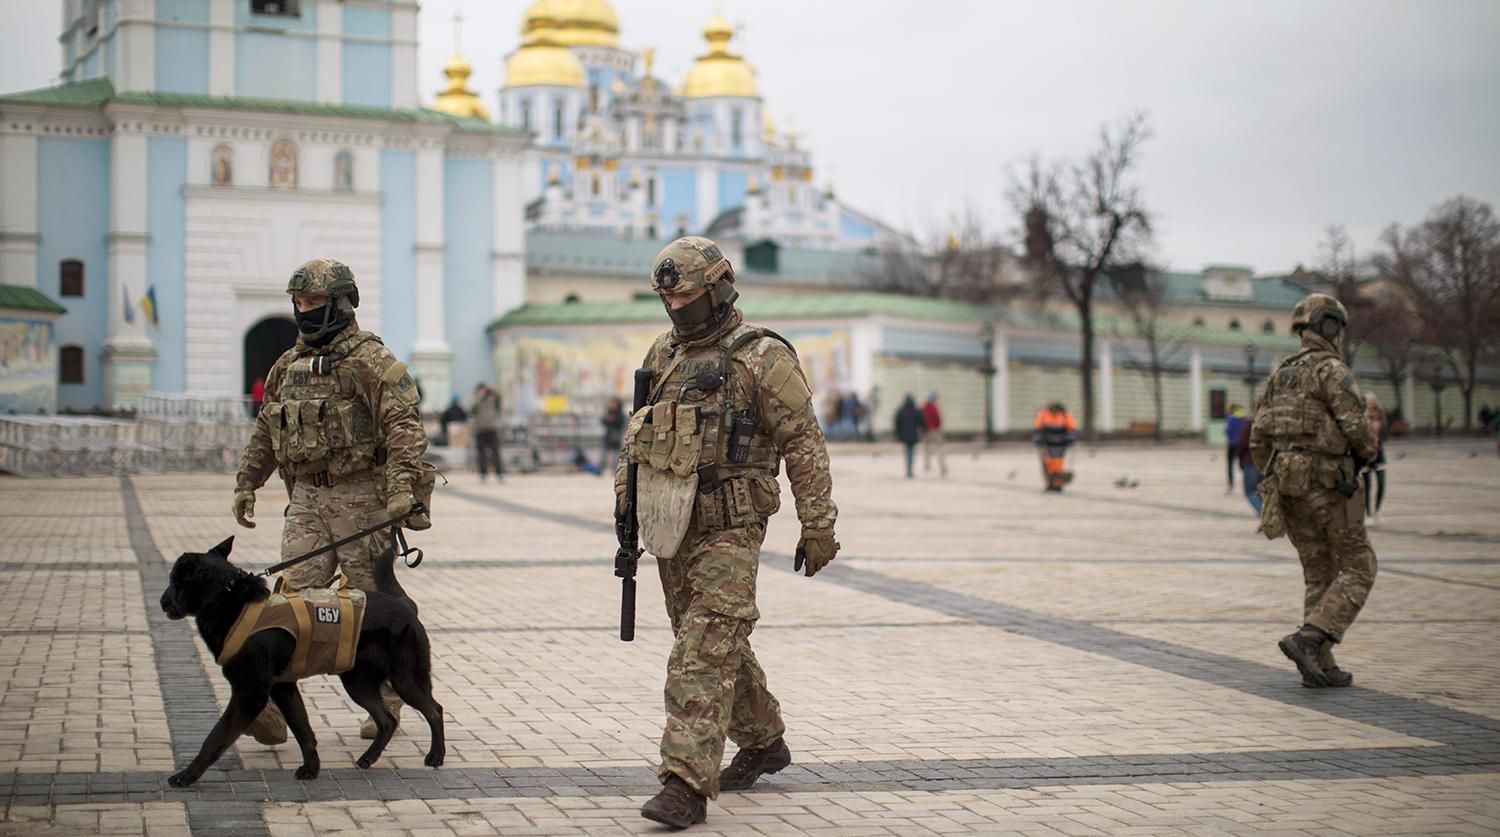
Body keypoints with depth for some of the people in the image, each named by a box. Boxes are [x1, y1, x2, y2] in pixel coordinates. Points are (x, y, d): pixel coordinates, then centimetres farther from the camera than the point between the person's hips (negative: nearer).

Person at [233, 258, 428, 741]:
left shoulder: (368, 360, -7)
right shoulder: (289, 365, 15)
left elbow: (403, 424, -17)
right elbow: (266, 431, 24)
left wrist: (402, 485, -27)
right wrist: (246, 483, 19)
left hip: (360, 497, -6)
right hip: (306, 497, 6)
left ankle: (386, 701, 18)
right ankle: (273, 706, -12)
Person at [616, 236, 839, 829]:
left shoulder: (763, 358, -8)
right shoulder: (663, 356, 12)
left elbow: (804, 444, -9)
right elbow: (641, 430, 23)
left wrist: (819, 526, -10)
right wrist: (626, 491, 17)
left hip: (729, 528, -7)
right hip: (672, 525, 7)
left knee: (705, 652, -13)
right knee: (715, 644, 17)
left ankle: (687, 784, -16)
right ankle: (763, 742, 35)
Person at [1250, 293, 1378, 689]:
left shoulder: (1280, 375, 14)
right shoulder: (1332, 369, -10)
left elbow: (1259, 437, 13)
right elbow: (1354, 424, -18)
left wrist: (1274, 481, 20)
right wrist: (1369, 451, 4)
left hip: (1288, 483, 8)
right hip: (1328, 482, -8)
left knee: (1319, 575, 12)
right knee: (1357, 569, 1)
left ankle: (1320, 665, 7)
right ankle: (1307, 639, -15)